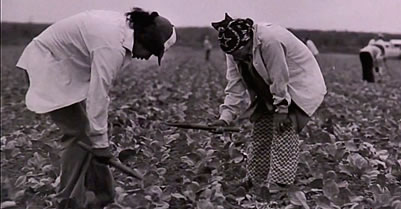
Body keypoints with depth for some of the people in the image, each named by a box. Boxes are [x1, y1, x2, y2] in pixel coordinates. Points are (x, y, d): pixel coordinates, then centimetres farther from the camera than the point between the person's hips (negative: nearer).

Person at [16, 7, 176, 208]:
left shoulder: (124, 26, -4)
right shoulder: (112, 46, -32)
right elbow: (98, 96, -31)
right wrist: (101, 144, -26)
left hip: (66, 66, 10)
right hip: (49, 67, -9)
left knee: (87, 131, 10)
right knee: (80, 134, -10)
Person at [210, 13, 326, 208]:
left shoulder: (270, 40, -34)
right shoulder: (235, 49, -10)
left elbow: (280, 79, -29)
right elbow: (235, 85, -8)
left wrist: (281, 110, -23)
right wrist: (225, 117, -16)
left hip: (298, 86, -7)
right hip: (269, 92, 8)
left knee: (283, 131, -18)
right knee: (260, 132, 6)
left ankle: (278, 187, -15)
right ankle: (253, 182, 19)